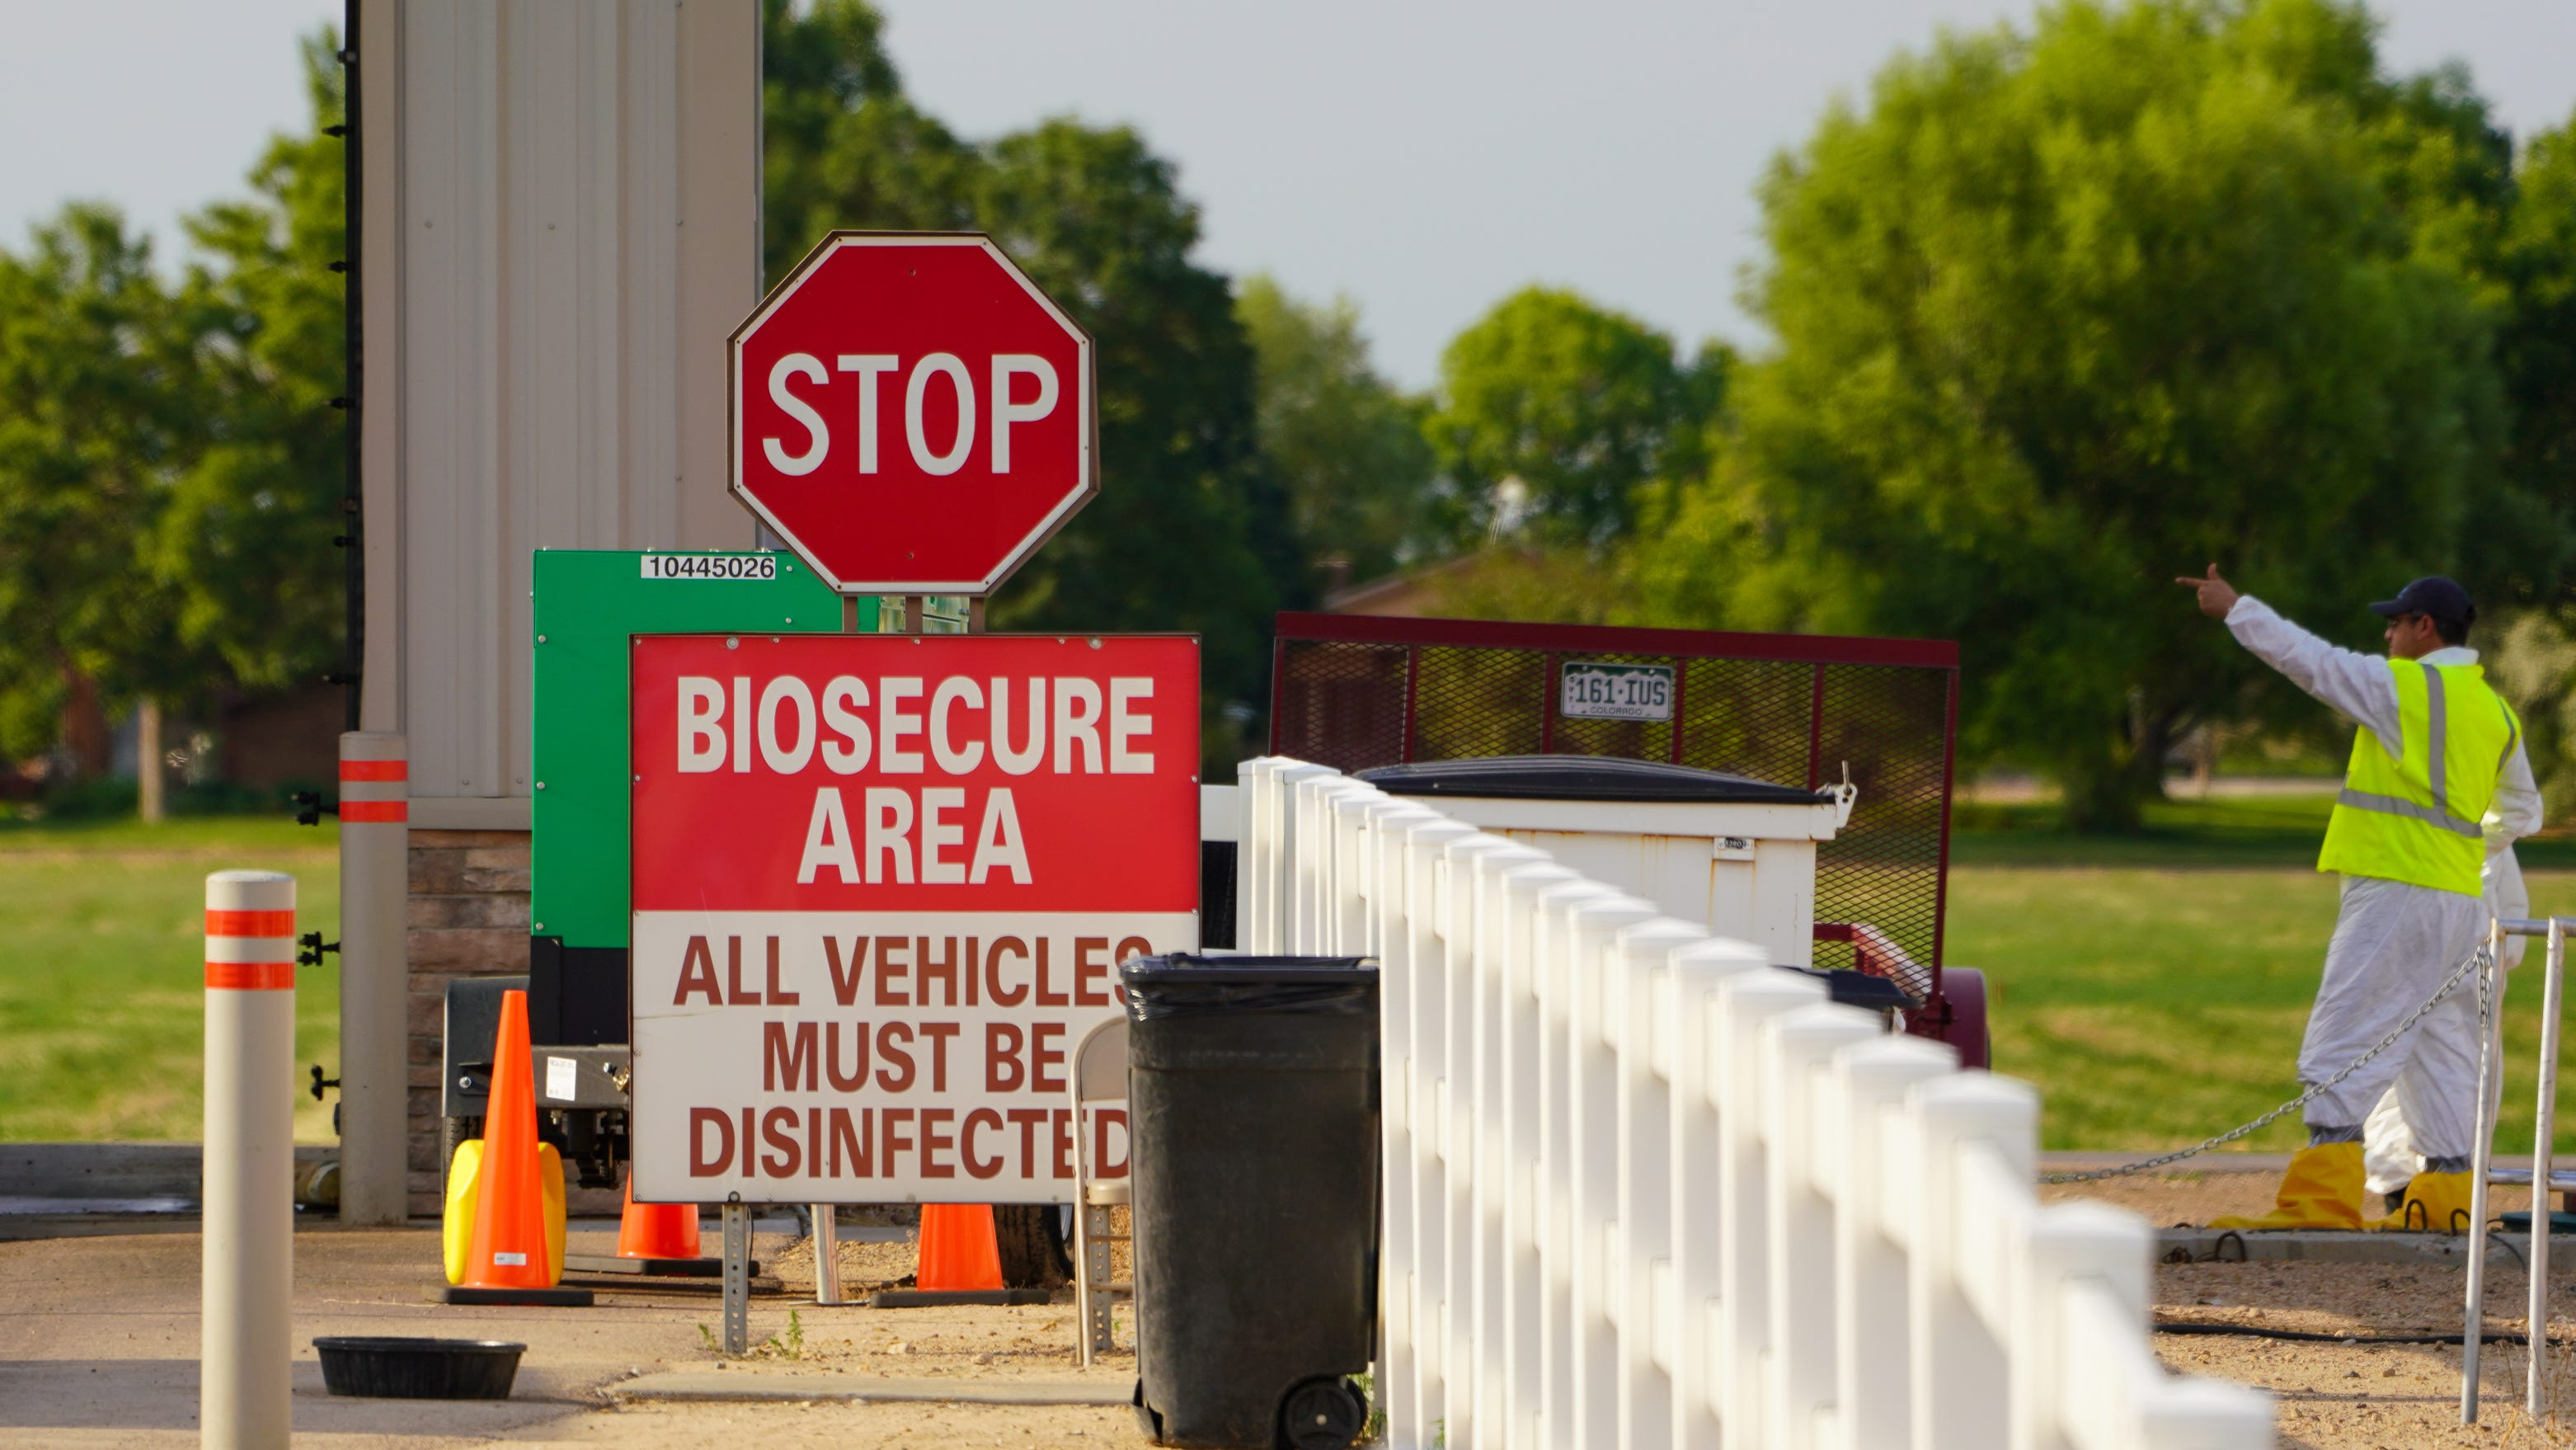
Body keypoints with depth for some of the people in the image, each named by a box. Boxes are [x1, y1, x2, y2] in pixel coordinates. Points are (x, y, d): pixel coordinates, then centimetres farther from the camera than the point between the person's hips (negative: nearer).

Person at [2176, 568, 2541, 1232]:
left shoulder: (2400, 686, -8)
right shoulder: (2497, 711, 14)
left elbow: (2306, 656, -2)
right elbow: (2521, 810, 26)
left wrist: (2236, 607, 11)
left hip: (2394, 888, -8)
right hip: (2462, 896, 8)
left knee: (2344, 1042, -10)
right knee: (2441, 1046, 13)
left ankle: (2324, 1195, -17)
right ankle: (2447, 1193, 12)